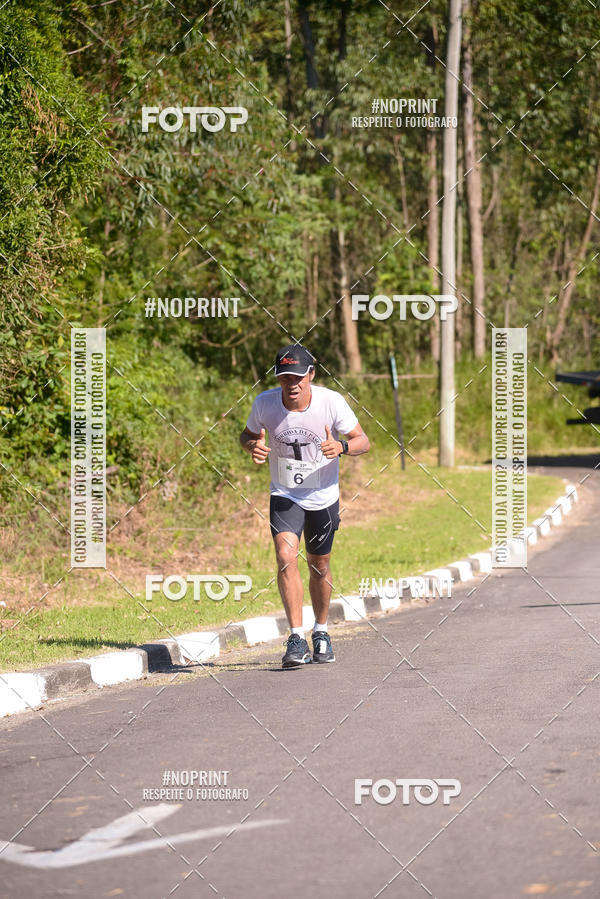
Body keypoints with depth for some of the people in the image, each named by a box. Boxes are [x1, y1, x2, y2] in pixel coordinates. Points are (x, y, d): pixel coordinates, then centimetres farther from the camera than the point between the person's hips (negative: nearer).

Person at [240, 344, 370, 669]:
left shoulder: (331, 401, -16)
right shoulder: (265, 403, -13)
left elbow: (363, 441, -8)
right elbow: (246, 435, 5)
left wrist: (341, 447, -31)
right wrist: (253, 447, -20)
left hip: (324, 498, 0)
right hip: (285, 496, 0)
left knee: (319, 566, 12)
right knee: (286, 556, -22)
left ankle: (320, 632, 35)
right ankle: (296, 638, -23)